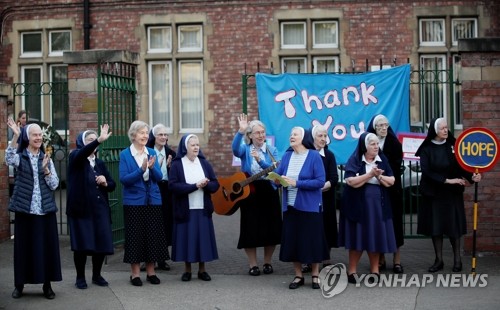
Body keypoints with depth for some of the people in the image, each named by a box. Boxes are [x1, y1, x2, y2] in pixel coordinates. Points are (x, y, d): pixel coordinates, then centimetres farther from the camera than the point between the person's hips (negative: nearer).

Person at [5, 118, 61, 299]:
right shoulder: (20, 157, 0)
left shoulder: (47, 158, 9)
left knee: (47, 246, 3)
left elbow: (54, 185, 3)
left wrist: (46, 169, -13)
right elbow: (9, 159, -25)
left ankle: (47, 284, 13)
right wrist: (15, 136, -34)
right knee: (24, 246, 2)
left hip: (45, 209, 2)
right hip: (25, 209, -2)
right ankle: (19, 284, 15)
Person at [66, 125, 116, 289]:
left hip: (100, 209, 5)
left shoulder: (100, 163, 15)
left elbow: (113, 185, 17)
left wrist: (105, 183, -6)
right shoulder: (75, 158, -1)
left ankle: (97, 275, 20)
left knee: (101, 244, 3)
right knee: (82, 245, -3)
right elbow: (82, 153, -26)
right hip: (81, 208, -5)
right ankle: (80, 277, 13)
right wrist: (99, 140, -39)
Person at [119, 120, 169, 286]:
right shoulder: (125, 154, -5)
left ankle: (151, 271, 17)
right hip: (134, 201, -3)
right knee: (135, 236, 1)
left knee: (153, 235, 6)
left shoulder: (152, 153, 5)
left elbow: (159, 177, 0)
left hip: (153, 200, 3)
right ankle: (135, 273, 11)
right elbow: (123, 179, -13)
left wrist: (152, 167, -20)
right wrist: (141, 169, -25)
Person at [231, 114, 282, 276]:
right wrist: (240, 131, -39)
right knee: (251, 229, 0)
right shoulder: (245, 149, 1)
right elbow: (235, 149, -24)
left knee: (271, 228, 5)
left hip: (269, 193, 1)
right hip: (249, 193, -1)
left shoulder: (271, 150, 4)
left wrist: (260, 160, -26)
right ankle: (253, 265, 12)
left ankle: (267, 262, 20)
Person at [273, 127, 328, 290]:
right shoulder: (287, 156, 5)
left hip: (309, 207, -4)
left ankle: (315, 275, 18)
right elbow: (277, 174, 8)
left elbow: (320, 181, -15)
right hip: (290, 206, 4)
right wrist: (277, 178, -16)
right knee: (292, 241, 7)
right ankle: (298, 276, 19)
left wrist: (297, 183, -20)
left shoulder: (314, 155, -9)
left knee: (312, 240, 3)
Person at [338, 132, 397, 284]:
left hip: (377, 205, 4)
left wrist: (379, 176, -15)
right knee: (357, 237, -1)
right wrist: (370, 174, -22)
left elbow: (391, 181, 2)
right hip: (358, 204, -3)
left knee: (376, 236, 4)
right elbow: (351, 181, -18)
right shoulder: (354, 160, -7)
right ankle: (352, 270, 8)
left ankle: (374, 270, 14)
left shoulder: (382, 160, 5)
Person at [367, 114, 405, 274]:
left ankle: (397, 260, 7)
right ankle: (380, 259, 11)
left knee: (393, 221, 1)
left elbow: (396, 167, -5)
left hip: (391, 189, 0)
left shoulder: (395, 144, 2)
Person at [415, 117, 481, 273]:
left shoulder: (453, 145, -1)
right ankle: (439, 260, 12)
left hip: (452, 193, 0)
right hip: (433, 193, 0)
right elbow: (427, 171, -11)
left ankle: (457, 259, 10)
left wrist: (471, 176, -24)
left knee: (454, 225, 1)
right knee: (435, 226, 3)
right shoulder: (426, 149, -4)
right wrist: (447, 180, -17)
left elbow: (461, 165, -5)